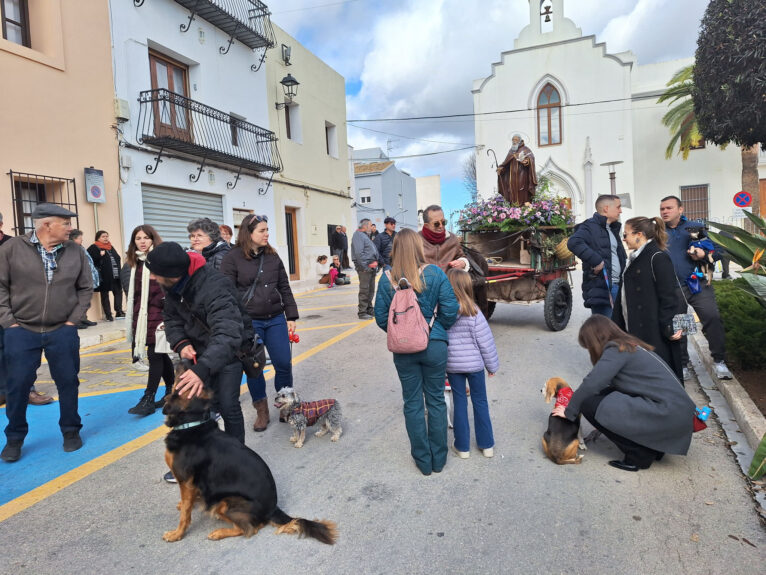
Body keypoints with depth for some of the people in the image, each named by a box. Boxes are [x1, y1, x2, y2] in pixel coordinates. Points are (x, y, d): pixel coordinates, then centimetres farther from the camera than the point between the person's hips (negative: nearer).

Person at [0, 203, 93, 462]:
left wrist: (74, 318, 0)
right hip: (21, 331, -1)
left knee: (68, 382, 8)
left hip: (62, 331, 1)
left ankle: (71, 430, 26)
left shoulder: (75, 251, 0)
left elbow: (85, 288, 7)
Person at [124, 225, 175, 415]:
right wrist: (133, 319, 19)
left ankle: (149, 399, 0)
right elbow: (134, 293, 19)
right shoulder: (136, 263, 13)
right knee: (160, 354, 13)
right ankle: (171, 391, 24)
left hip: (158, 313, -7)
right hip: (142, 315, 7)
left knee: (154, 354, -5)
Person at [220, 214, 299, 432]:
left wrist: (291, 316, 9)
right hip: (249, 322, -3)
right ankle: (262, 410, 22)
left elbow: (284, 288, 12)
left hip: (276, 319, 4)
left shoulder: (273, 256, 8)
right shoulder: (233, 258, -6)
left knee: (284, 363, 2)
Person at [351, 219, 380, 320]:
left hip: (371, 267, 10)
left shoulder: (366, 236, 21)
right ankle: (362, 312, 0)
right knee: (364, 290, -6)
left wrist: (375, 262, 12)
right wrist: (367, 265, -19)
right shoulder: (358, 235, -10)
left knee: (371, 290, 15)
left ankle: (369, 309, 25)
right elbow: (359, 253, -20)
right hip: (364, 267, -10)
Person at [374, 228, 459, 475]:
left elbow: (381, 317, -4)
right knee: (436, 401, 15)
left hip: (403, 350, 1)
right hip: (434, 346, 0)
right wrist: (438, 329, 9)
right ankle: (438, 459, 27)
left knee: (413, 404, 13)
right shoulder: (435, 273, -9)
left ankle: (423, 460, 25)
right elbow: (450, 310, -9)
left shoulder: (387, 279, -6)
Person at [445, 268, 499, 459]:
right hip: (474, 363, -1)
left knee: (459, 402, 13)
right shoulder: (473, 312, -16)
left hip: (452, 364, 1)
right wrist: (492, 365, 3)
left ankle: (462, 447, 21)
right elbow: (485, 342, -10)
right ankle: (487, 445, 24)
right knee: (480, 402, 14)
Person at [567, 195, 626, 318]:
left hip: (618, 286, 9)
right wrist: (597, 261, -27)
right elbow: (574, 243, -29)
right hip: (600, 288, -9)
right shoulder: (590, 226, -8)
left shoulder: (613, 228, 22)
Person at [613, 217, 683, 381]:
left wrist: (667, 329, -18)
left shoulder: (658, 258, -12)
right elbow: (624, 295, 19)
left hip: (654, 334, -8)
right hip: (633, 330, 9)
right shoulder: (635, 259, 16)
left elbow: (669, 296, -16)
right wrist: (617, 324, 17)